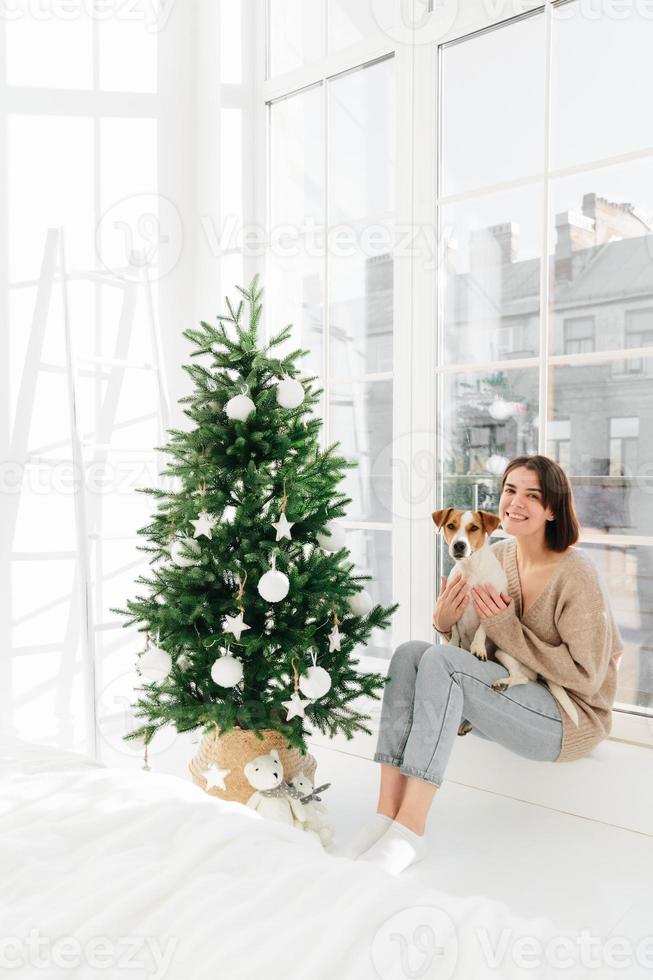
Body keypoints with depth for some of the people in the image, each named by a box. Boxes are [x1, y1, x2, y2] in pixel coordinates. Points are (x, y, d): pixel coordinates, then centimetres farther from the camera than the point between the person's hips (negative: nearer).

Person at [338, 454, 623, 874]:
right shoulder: (497, 557, 3)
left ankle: (410, 830, -23)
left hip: (571, 718, -6)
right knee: (410, 652, -18)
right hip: (505, 699, 7)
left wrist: (506, 626, -22)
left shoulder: (577, 575, -17)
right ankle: (387, 814, -20)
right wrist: (445, 621, -14)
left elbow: (586, 677, -17)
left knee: (440, 661, -28)